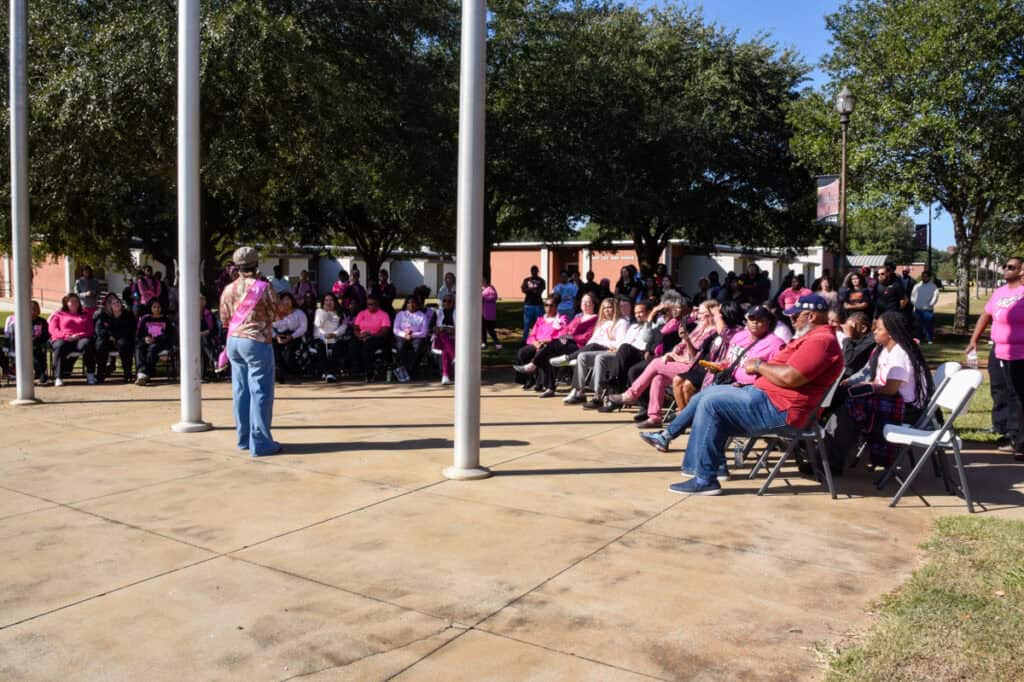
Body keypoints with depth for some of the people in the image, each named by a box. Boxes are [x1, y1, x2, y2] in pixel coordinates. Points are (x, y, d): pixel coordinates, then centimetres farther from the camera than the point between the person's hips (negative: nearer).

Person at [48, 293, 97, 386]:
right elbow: (52, 329, 11)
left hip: (80, 339, 0)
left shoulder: (85, 315, 29)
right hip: (63, 339, 0)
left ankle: (90, 374, -36)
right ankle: (58, 377, -43)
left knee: (87, 343, -37)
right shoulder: (58, 315, 26)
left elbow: (91, 330, 14)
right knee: (60, 346, -38)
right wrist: (66, 336, -9)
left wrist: (78, 335, -7)